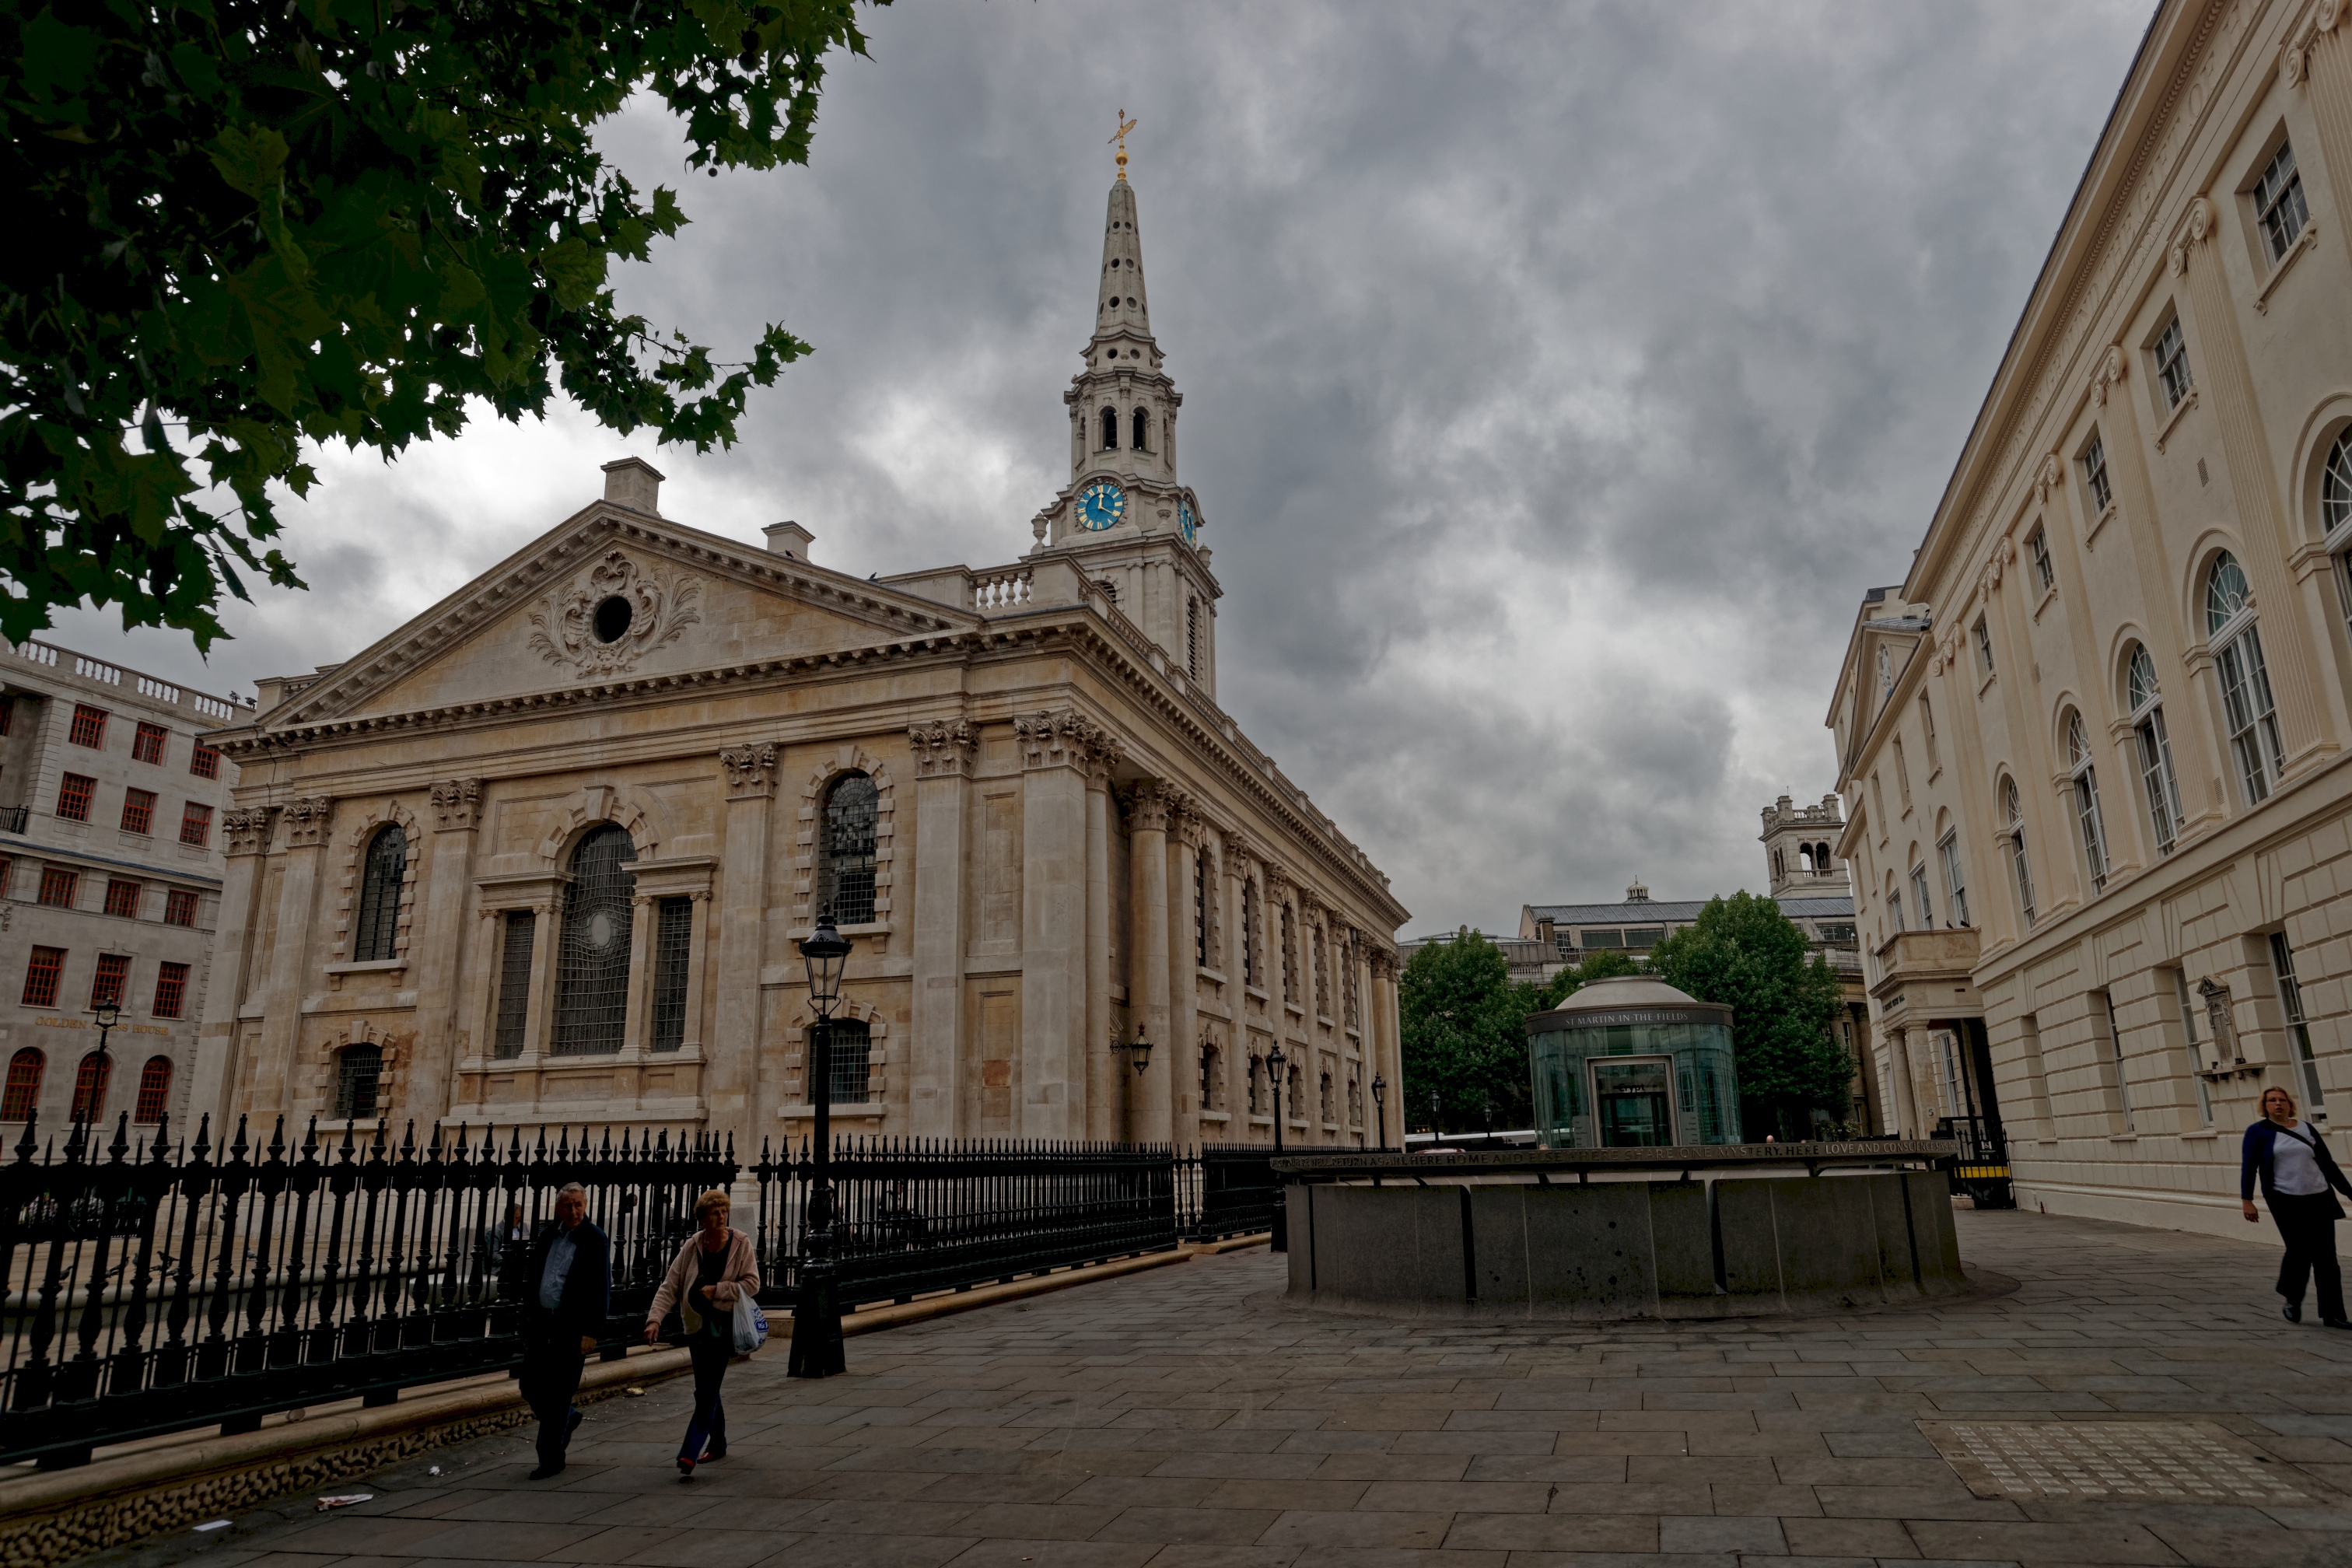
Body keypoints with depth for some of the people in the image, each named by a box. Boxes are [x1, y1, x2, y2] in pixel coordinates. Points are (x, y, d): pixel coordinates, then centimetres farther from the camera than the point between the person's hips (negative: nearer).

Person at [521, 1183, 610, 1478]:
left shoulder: (595, 1240, -7)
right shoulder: (546, 1237, 11)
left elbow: (601, 1289, -10)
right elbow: (531, 1280, 18)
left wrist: (592, 1332, -15)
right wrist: (528, 1319, 12)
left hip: (572, 1328, -6)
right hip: (540, 1324, 6)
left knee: (558, 1394, -1)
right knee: (531, 1389, 7)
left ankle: (551, 1459, 11)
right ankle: (567, 1420, 34)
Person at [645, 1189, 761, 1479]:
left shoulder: (740, 1243, -9)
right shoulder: (692, 1246, -3)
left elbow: (752, 1284, -10)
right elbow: (670, 1286, -4)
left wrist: (717, 1290, -16)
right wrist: (655, 1318, -16)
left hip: (724, 1326, -4)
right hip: (696, 1325, 4)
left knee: (707, 1391, -10)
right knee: (708, 1389, 15)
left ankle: (689, 1454, -11)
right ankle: (717, 1444, 31)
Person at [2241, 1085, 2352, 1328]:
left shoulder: (2307, 1129, 9)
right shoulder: (2258, 1132, -1)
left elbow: (2327, 1164, 15)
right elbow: (2249, 1167, -3)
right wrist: (2247, 1200, -9)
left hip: (2319, 1199, 4)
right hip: (2286, 1202, -4)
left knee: (2326, 1258, 3)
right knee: (2299, 1251, -8)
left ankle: (2332, 1314, 10)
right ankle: (2293, 1300, 18)